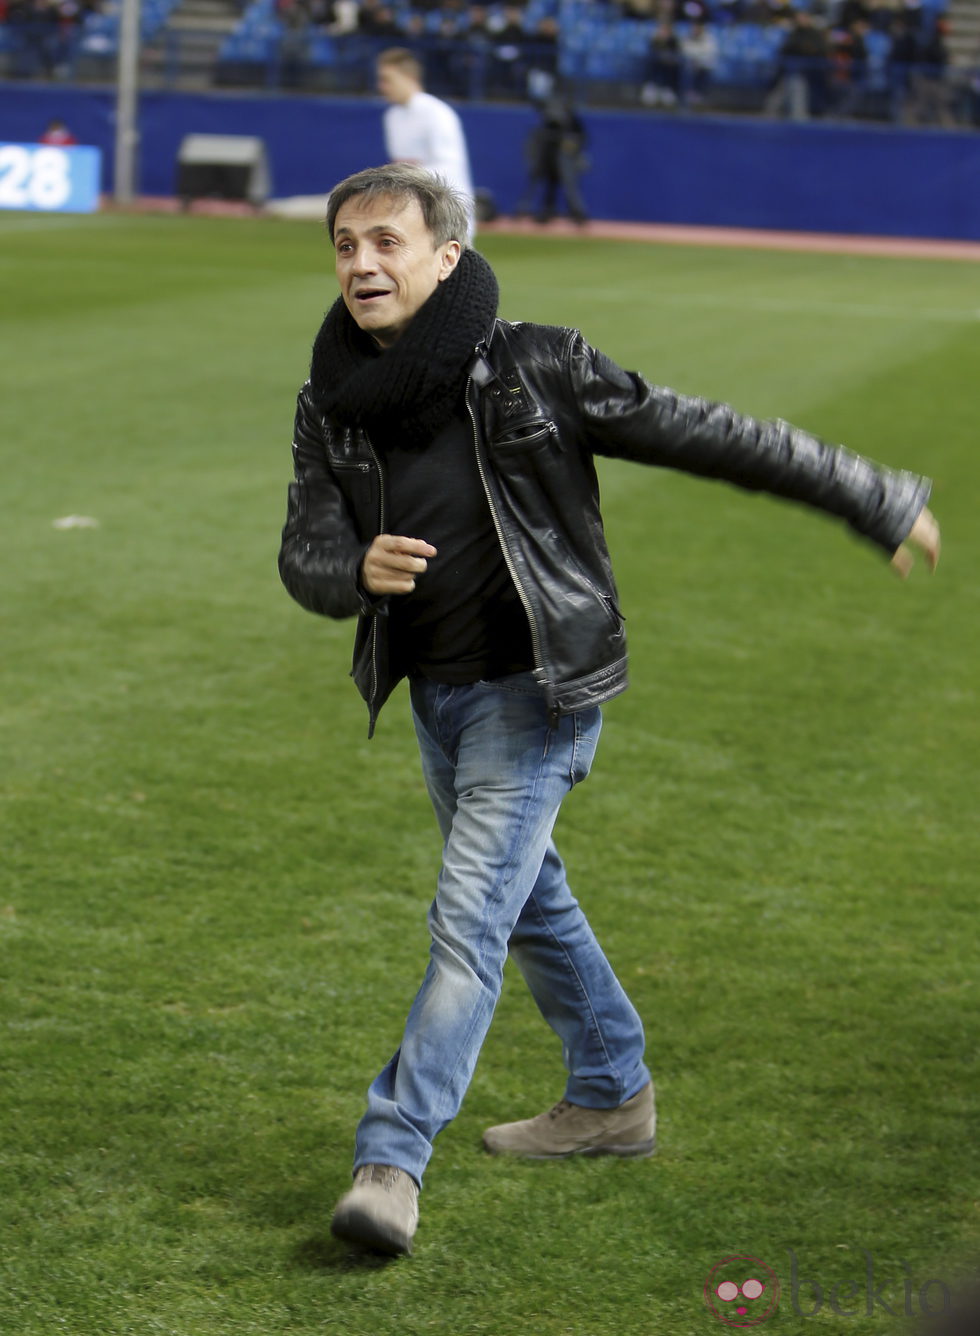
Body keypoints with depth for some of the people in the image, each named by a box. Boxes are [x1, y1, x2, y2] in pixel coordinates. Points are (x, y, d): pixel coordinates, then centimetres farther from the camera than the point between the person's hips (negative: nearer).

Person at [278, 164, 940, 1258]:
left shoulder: (533, 369, -17)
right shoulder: (331, 405, -3)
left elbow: (702, 435, -11)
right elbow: (303, 555, -6)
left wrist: (872, 500, -5)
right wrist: (357, 570, -32)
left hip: (533, 688, -6)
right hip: (433, 692, 6)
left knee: (470, 917, -13)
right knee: (527, 897, 20)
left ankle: (391, 1159, -10)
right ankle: (612, 1097, 38)